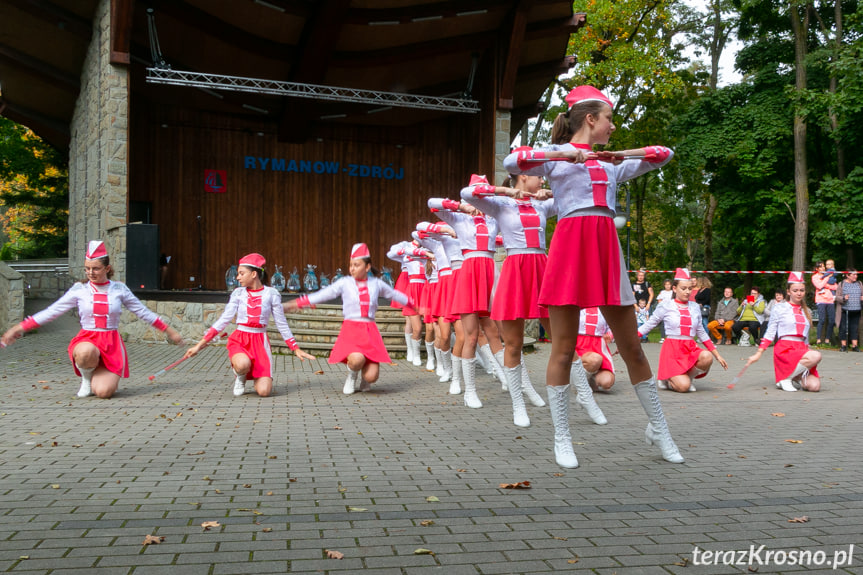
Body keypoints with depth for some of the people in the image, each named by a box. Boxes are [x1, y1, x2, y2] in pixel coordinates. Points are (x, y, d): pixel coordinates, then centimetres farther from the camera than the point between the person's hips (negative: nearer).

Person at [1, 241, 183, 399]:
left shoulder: (119, 289, 4)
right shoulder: (79, 290, 3)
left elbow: (143, 312, 12)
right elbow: (51, 312, 4)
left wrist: (168, 330, 15)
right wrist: (20, 328, -1)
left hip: (112, 343, 0)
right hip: (87, 340, 0)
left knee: (104, 392, -19)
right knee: (87, 352, -40)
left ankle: (102, 378, 21)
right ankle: (86, 378, -2)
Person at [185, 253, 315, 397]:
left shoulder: (271, 294, -2)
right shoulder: (238, 293, 3)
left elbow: (281, 324, 5)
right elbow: (224, 320, 1)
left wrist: (296, 349, 5)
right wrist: (199, 345, -5)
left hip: (260, 342, 0)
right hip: (239, 340, 1)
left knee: (264, 392, -16)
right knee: (242, 364, -37)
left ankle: (256, 378, 22)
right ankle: (240, 377, 2)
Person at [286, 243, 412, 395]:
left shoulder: (376, 283, 10)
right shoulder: (345, 283, 4)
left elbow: (395, 294, 26)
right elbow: (322, 295, 2)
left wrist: (415, 305, 35)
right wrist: (294, 304, -3)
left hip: (370, 332, 2)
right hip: (350, 330, -2)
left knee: (371, 377, -13)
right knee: (356, 359, -33)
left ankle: (362, 379, 28)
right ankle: (352, 376, 6)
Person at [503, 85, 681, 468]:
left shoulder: (612, 164, 22)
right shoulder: (556, 155, 8)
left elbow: (664, 154, 20)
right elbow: (511, 163, -9)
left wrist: (622, 154, 5)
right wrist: (566, 154, -12)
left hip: (607, 248, 5)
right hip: (570, 245, -4)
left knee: (632, 347, 7)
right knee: (564, 349, -1)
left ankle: (658, 429, 21)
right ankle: (562, 439, 9)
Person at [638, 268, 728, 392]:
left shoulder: (695, 307, 11)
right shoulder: (666, 307, -1)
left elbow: (701, 333, 18)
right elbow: (647, 326, 5)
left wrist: (717, 355, 16)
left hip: (691, 349, 4)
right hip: (672, 349, -4)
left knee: (707, 357, -31)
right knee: (683, 387, -23)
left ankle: (688, 377, -1)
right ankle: (667, 380, 13)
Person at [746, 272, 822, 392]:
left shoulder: (807, 311, 19)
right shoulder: (779, 308, 4)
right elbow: (770, 333, 3)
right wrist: (758, 353, -4)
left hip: (802, 350, 5)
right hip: (785, 350, -5)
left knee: (814, 386, -19)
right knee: (816, 356, -33)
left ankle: (795, 378, 11)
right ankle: (785, 379, -17)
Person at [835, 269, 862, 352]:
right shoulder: (842, 284, 1)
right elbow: (837, 297, -1)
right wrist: (843, 298, -20)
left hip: (856, 311, 3)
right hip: (845, 311, -3)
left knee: (855, 328, 5)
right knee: (843, 328, 0)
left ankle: (854, 345, 11)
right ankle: (843, 345, 9)